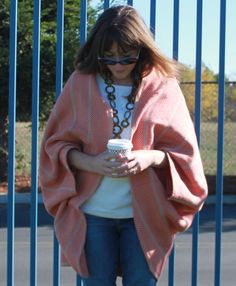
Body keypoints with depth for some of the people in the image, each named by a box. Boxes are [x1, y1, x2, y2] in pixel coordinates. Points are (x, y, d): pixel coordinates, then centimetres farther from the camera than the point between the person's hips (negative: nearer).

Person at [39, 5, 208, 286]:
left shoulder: (163, 85, -1)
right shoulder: (81, 83, -1)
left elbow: (183, 149, 2)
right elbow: (55, 143, 3)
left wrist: (151, 157, -19)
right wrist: (90, 162, -17)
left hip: (144, 213, 0)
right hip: (92, 212, 0)